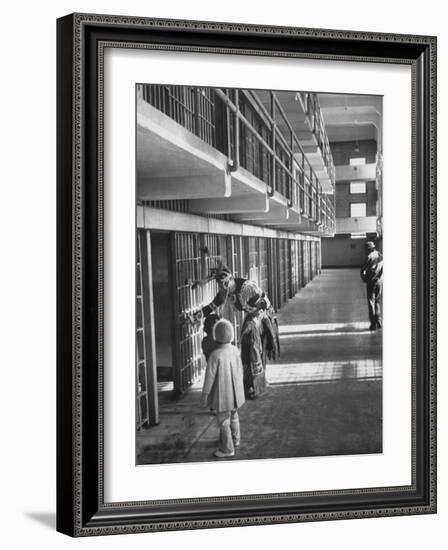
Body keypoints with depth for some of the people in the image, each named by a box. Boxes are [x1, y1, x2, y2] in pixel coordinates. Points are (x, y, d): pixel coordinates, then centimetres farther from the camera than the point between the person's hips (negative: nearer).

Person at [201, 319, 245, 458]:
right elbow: (240, 370, 4)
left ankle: (227, 449, 22)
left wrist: (205, 395, -8)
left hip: (222, 393, -6)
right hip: (236, 392, 6)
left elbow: (210, 377, -20)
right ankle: (235, 439, 46)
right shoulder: (235, 350, -10)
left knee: (223, 421, 10)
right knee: (233, 416, 26)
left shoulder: (216, 355, -27)